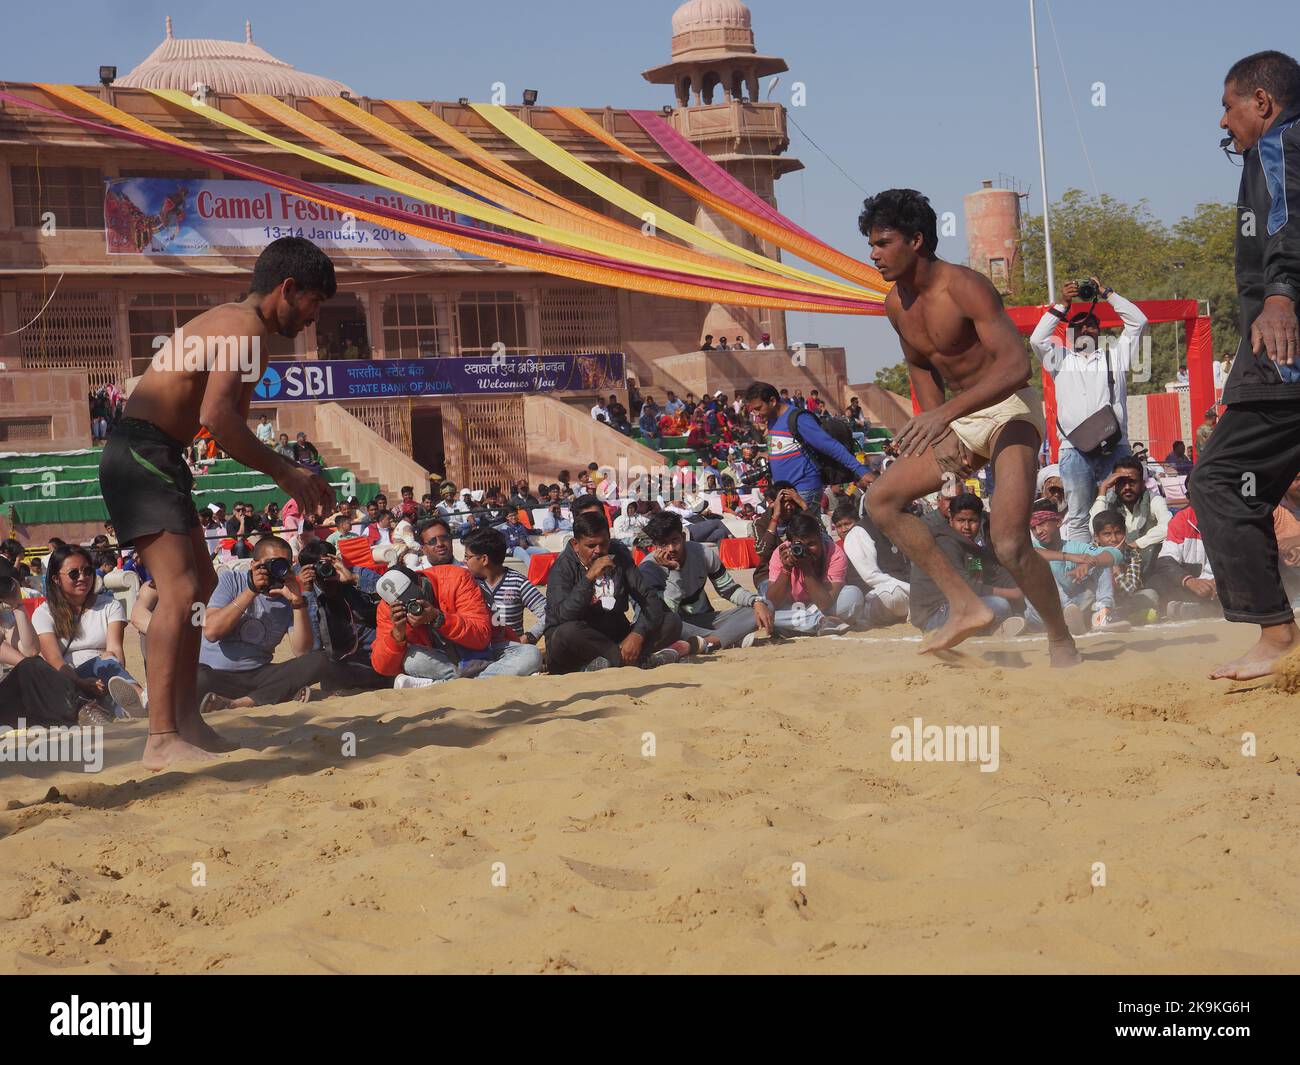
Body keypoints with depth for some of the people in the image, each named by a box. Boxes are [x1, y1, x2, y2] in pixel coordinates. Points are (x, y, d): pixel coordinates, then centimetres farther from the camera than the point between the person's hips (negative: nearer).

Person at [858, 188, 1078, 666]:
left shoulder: (965, 287, -23)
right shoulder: (896, 304, 3)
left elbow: (1016, 365, -33)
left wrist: (945, 413, -42)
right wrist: (939, 433, 5)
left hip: (1010, 411, -9)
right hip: (961, 419, 9)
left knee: (1010, 544, -23)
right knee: (881, 500, 2)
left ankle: (1061, 640, 1)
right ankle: (966, 605, 3)